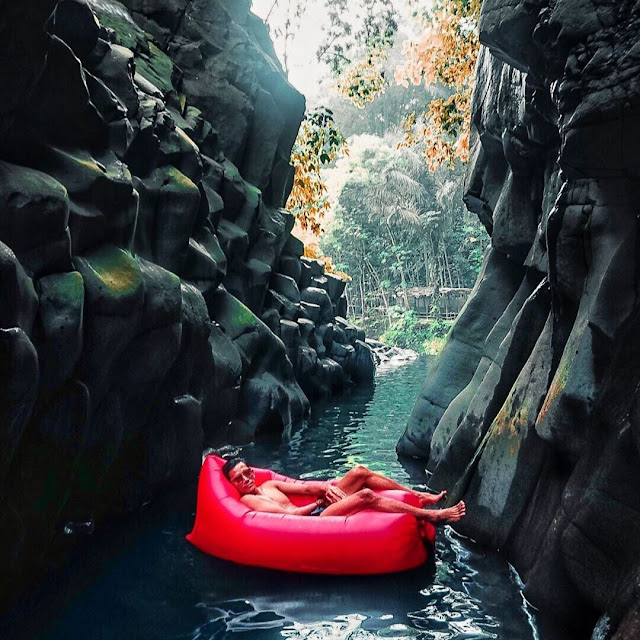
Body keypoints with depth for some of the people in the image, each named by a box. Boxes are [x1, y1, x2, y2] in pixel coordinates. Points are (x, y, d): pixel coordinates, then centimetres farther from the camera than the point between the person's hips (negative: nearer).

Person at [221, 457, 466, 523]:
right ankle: (432, 515, -17)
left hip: (318, 510, 9)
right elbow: (288, 514, -15)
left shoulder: (268, 485, 21)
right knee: (366, 496, -23)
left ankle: (420, 496, 5)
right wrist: (318, 502, -5)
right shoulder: (248, 500, -4)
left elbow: (303, 487, 15)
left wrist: (324, 487, -5)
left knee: (359, 472, -2)